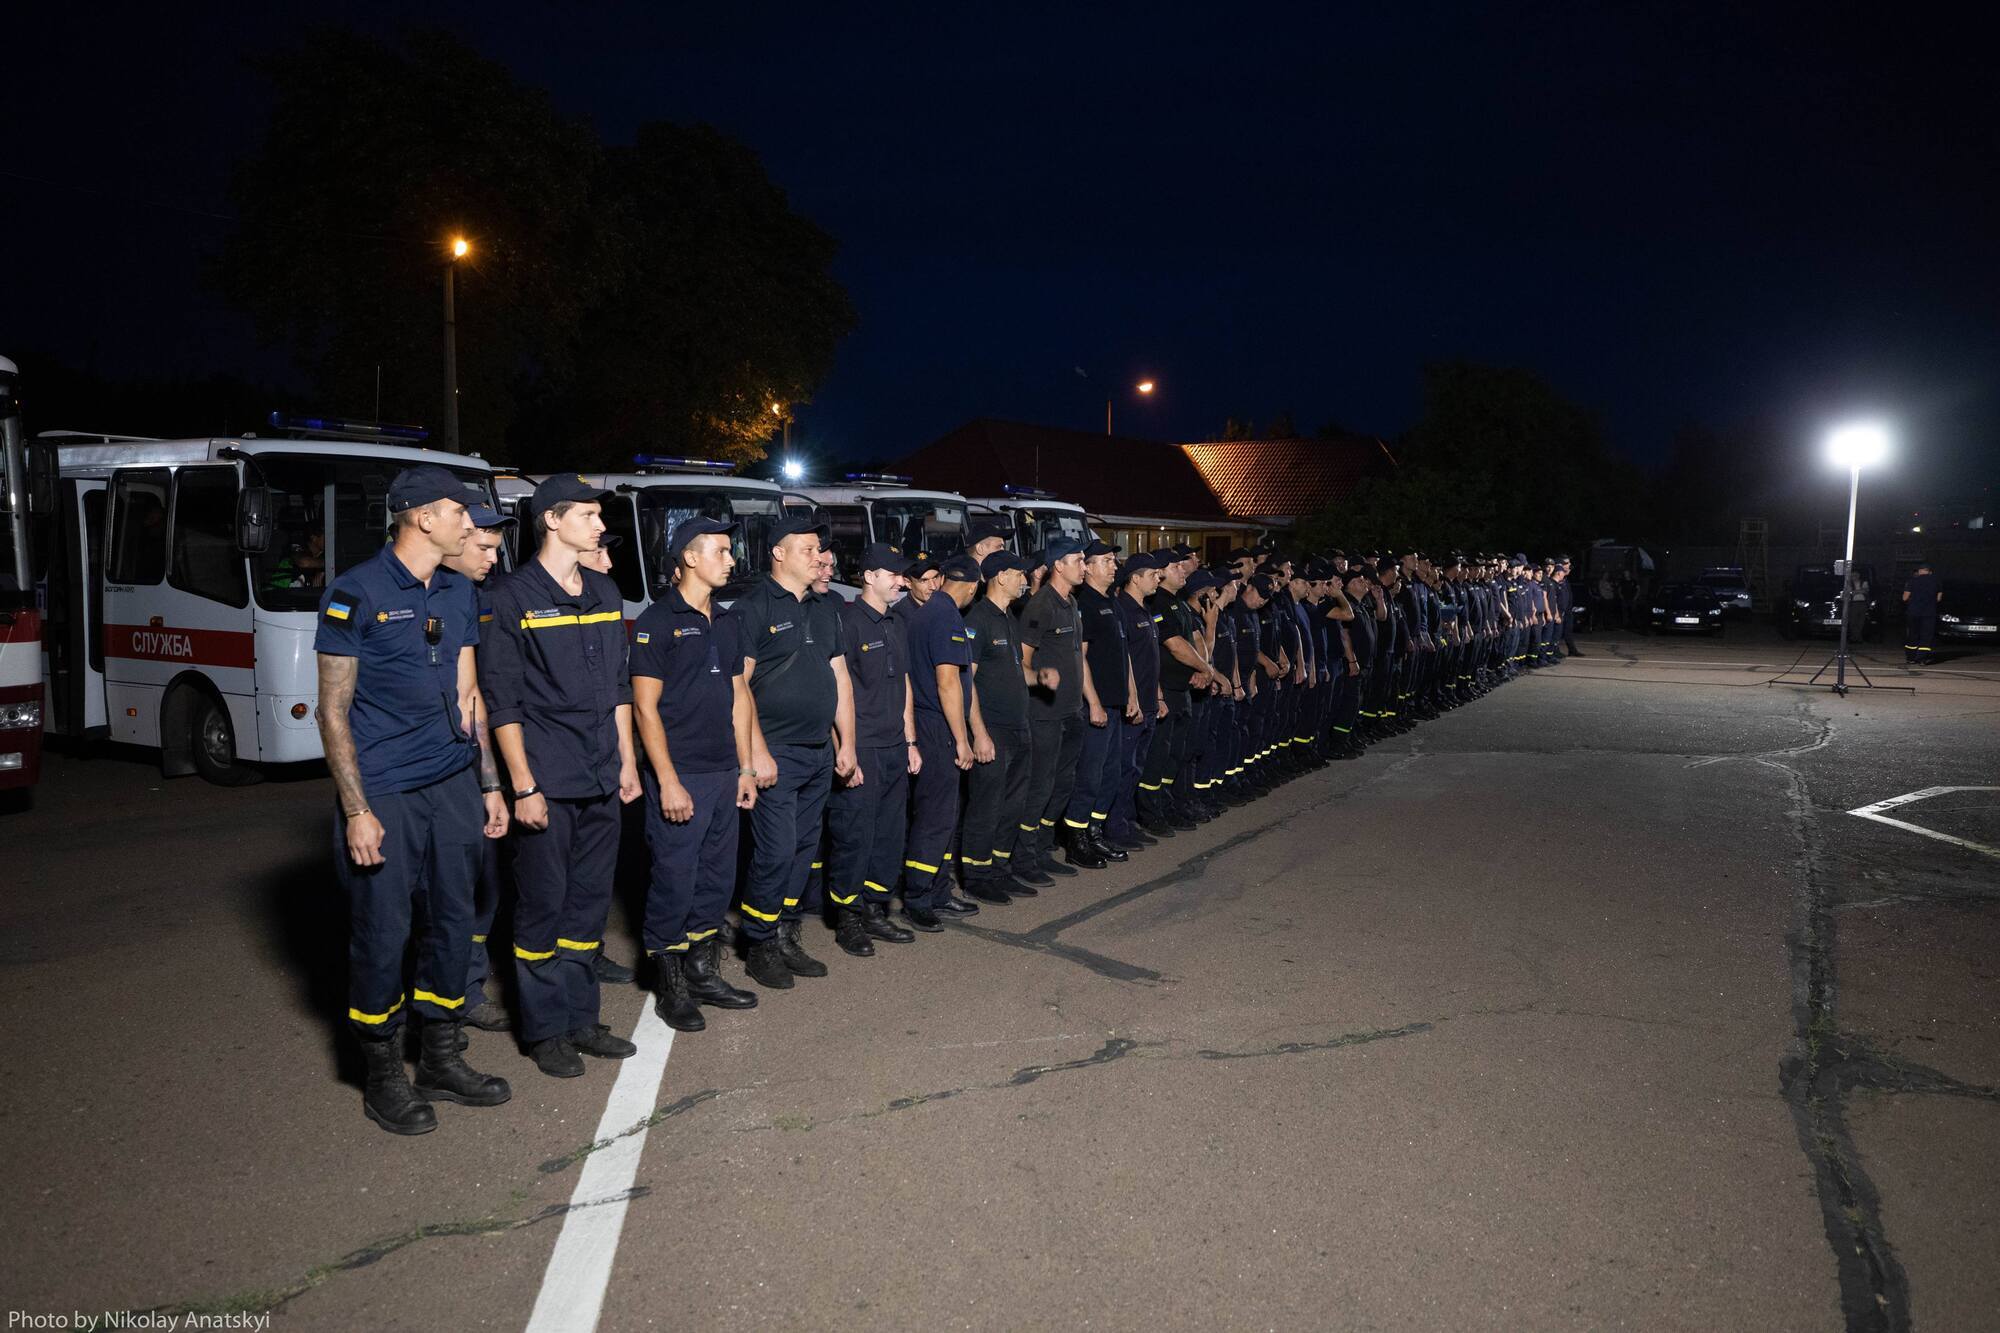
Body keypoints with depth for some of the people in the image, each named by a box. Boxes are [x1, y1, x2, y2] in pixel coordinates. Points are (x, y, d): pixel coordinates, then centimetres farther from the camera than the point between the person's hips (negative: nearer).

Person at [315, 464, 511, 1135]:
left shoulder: (459, 593, 9)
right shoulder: (355, 594, -10)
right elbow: (333, 711, -9)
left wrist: (490, 785, 12)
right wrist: (356, 810, -15)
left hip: (452, 784, 6)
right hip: (385, 795, -6)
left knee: (451, 921, 11)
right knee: (382, 933, 2)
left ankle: (441, 1061, 26)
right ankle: (383, 1075, 19)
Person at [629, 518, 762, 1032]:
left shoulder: (723, 622, 14)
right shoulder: (657, 621, -8)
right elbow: (645, 706, -12)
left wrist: (746, 768, 13)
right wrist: (668, 780, -16)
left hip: (724, 774, 7)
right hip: (679, 776, -7)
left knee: (717, 878, 13)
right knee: (674, 881, -1)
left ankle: (703, 973, 26)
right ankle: (668, 986, 13)